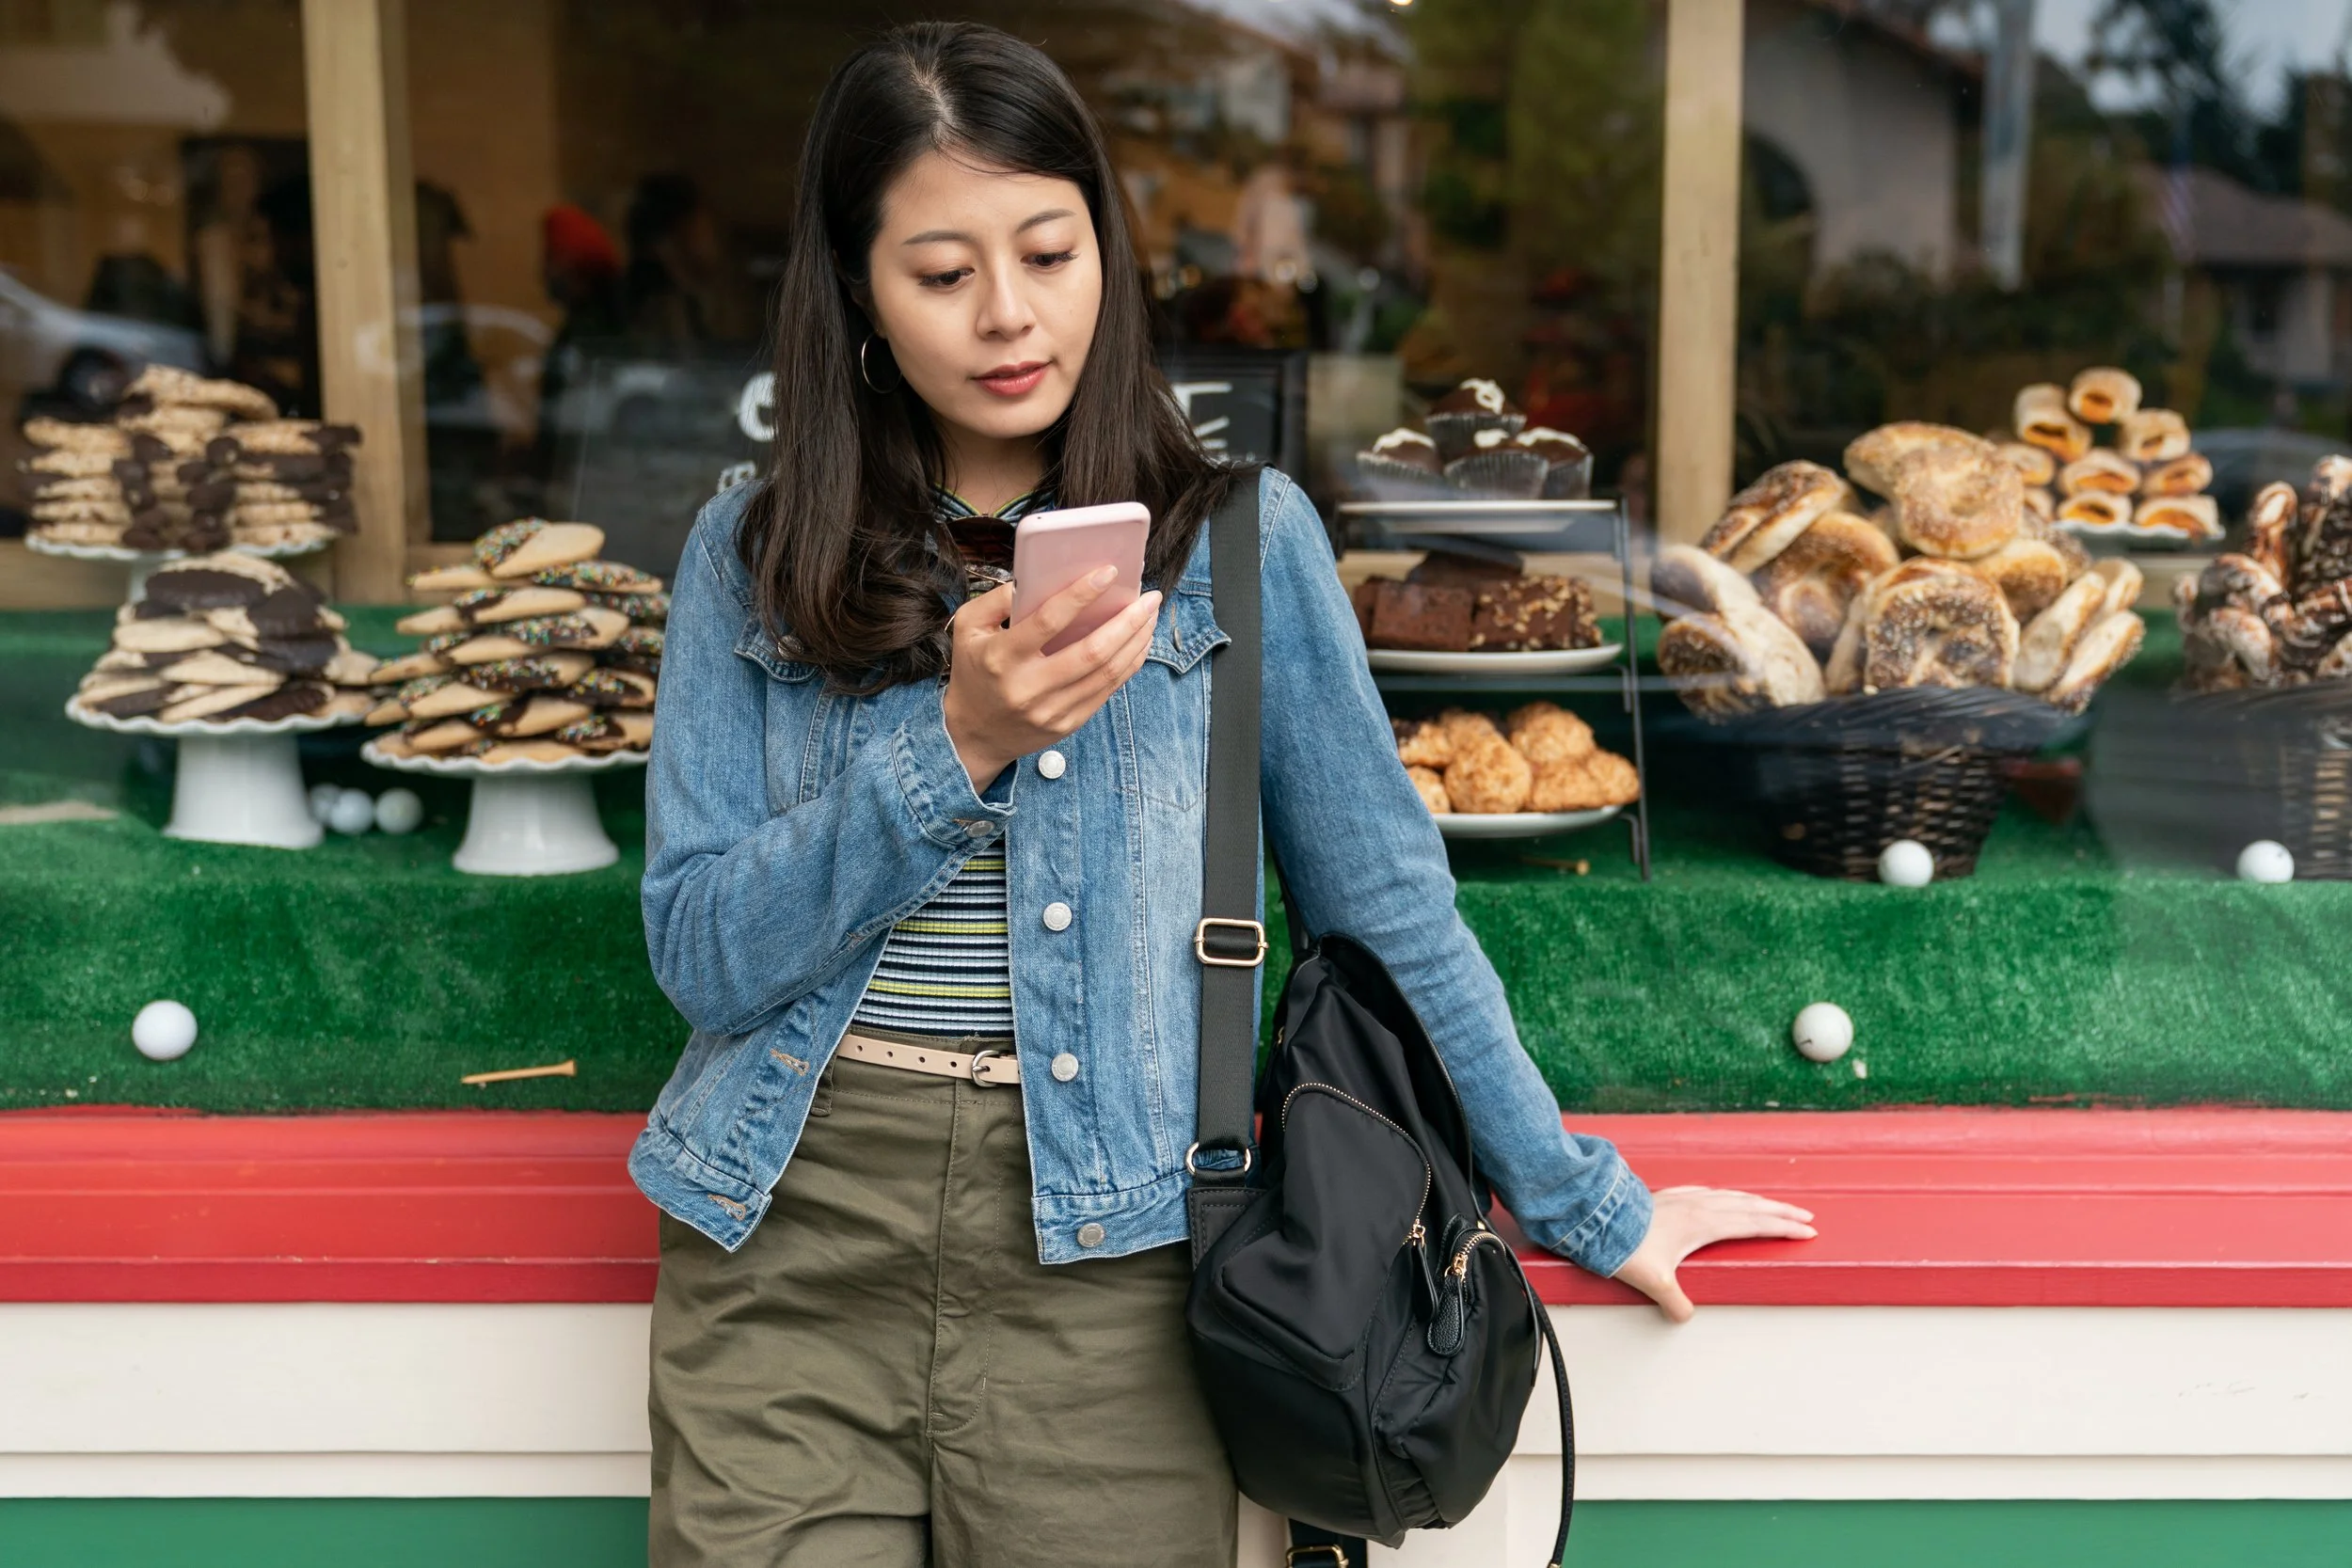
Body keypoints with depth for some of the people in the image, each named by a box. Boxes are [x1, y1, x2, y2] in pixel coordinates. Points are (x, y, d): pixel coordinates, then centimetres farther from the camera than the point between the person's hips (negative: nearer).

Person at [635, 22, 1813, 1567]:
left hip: (1099, 1264, -1)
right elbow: (700, 951, -3)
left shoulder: (1237, 539, 1)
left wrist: (1586, 1203, 9)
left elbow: (1388, 902, 6)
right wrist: (958, 744, -15)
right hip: (782, 1243, 1)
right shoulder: (754, 558, 4)